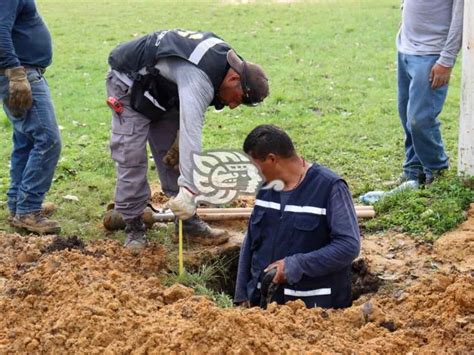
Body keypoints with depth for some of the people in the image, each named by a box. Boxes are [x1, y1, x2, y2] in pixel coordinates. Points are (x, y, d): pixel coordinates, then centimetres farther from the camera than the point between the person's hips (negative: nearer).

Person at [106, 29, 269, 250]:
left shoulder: (223, 56, -9)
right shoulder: (199, 80, -40)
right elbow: (191, 135, -49)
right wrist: (188, 191, -54)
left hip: (160, 89, 9)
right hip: (129, 82, -9)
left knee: (172, 154, 7)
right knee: (131, 158, -11)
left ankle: (189, 222, 11)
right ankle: (133, 227, 0)